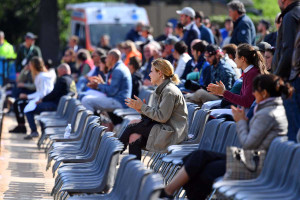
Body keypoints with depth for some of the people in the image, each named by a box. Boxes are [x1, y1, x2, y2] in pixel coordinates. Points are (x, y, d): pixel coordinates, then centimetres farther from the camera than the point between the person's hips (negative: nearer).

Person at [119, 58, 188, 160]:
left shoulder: (169, 91, -16)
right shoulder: (161, 89, 15)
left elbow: (162, 117, -19)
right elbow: (156, 112, 13)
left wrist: (143, 107, -14)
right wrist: (140, 109, -4)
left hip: (172, 132, -9)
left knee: (131, 128, -11)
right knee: (135, 139, -13)